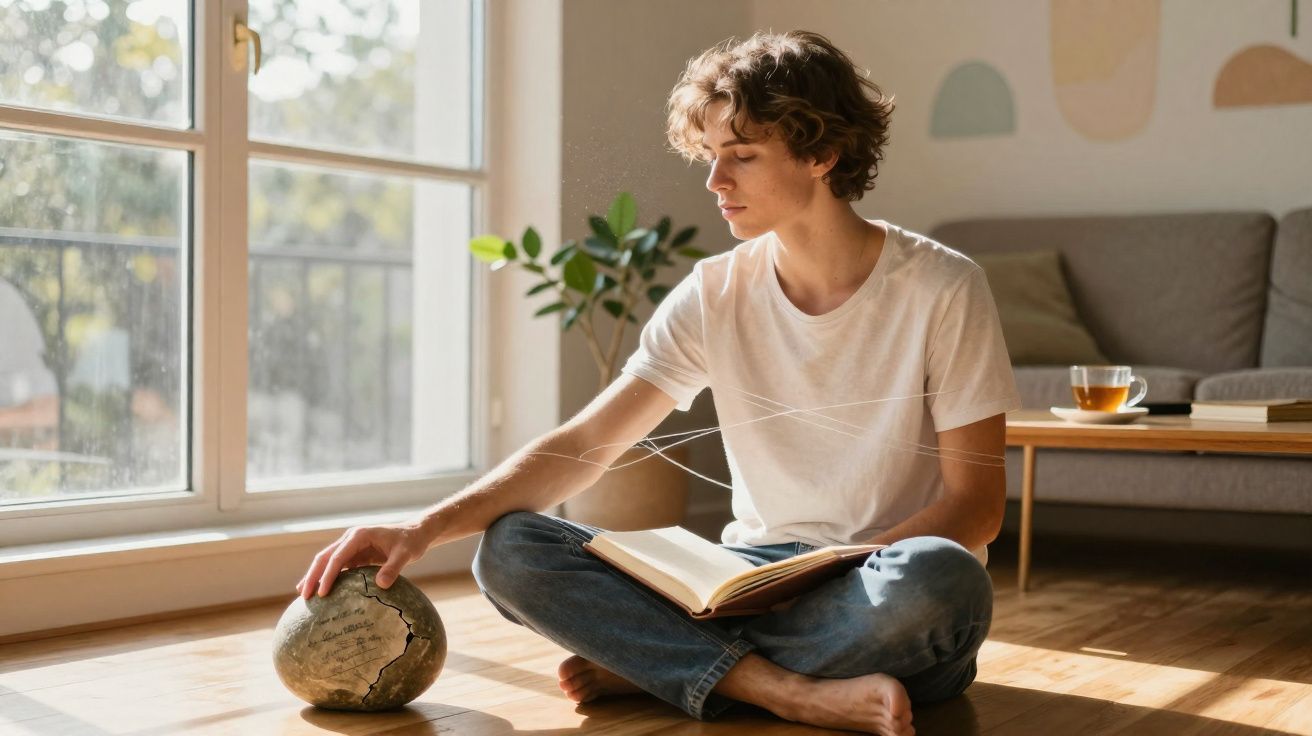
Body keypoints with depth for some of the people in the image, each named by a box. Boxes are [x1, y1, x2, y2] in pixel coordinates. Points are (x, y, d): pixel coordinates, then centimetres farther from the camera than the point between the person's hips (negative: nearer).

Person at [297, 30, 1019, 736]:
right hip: (749, 578, 3)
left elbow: (976, 504, -6)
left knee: (939, 578, -40)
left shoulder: (940, 288, -6)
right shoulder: (714, 294, 3)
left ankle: (650, 664, -20)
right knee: (509, 549, -16)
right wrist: (426, 528, -15)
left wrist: (832, 567, -22)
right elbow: (582, 444, -1)